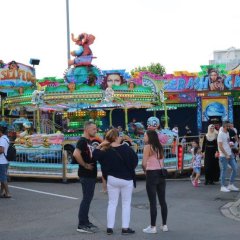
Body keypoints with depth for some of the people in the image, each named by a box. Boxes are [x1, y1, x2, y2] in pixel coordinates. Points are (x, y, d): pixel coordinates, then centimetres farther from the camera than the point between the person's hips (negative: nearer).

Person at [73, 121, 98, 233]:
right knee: (86, 199, -6)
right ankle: (81, 225, 0)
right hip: (86, 175, -10)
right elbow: (76, 154, -32)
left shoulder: (88, 141, 13)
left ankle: (85, 222, 24)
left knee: (88, 198, 15)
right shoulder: (82, 141, -17)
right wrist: (85, 165, -23)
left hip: (91, 174, 10)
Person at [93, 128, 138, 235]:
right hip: (127, 179, -2)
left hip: (112, 179, 2)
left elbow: (95, 154, 5)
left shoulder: (105, 151, -7)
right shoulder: (126, 148, -12)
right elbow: (135, 160, -3)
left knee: (112, 203, 10)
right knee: (126, 203, 7)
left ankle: (110, 228, 9)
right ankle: (125, 228, 4)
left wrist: (101, 145, 2)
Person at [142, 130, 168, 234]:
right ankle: (164, 225, 18)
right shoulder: (159, 147, 11)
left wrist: (145, 170, 5)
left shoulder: (147, 147, -9)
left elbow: (144, 163, -14)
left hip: (152, 174, -7)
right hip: (161, 174, 7)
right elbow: (161, 161, 10)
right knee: (162, 200, 12)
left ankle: (153, 227, 2)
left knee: (152, 202, -2)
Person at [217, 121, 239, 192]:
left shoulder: (227, 133, 14)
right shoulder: (221, 134, -12)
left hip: (230, 155, 9)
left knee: (235, 168, 8)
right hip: (224, 156, -9)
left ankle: (231, 185, 17)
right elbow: (220, 146, -16)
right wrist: (226, 155, -16)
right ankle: (222, 187, 8)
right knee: (224, 170, -2)